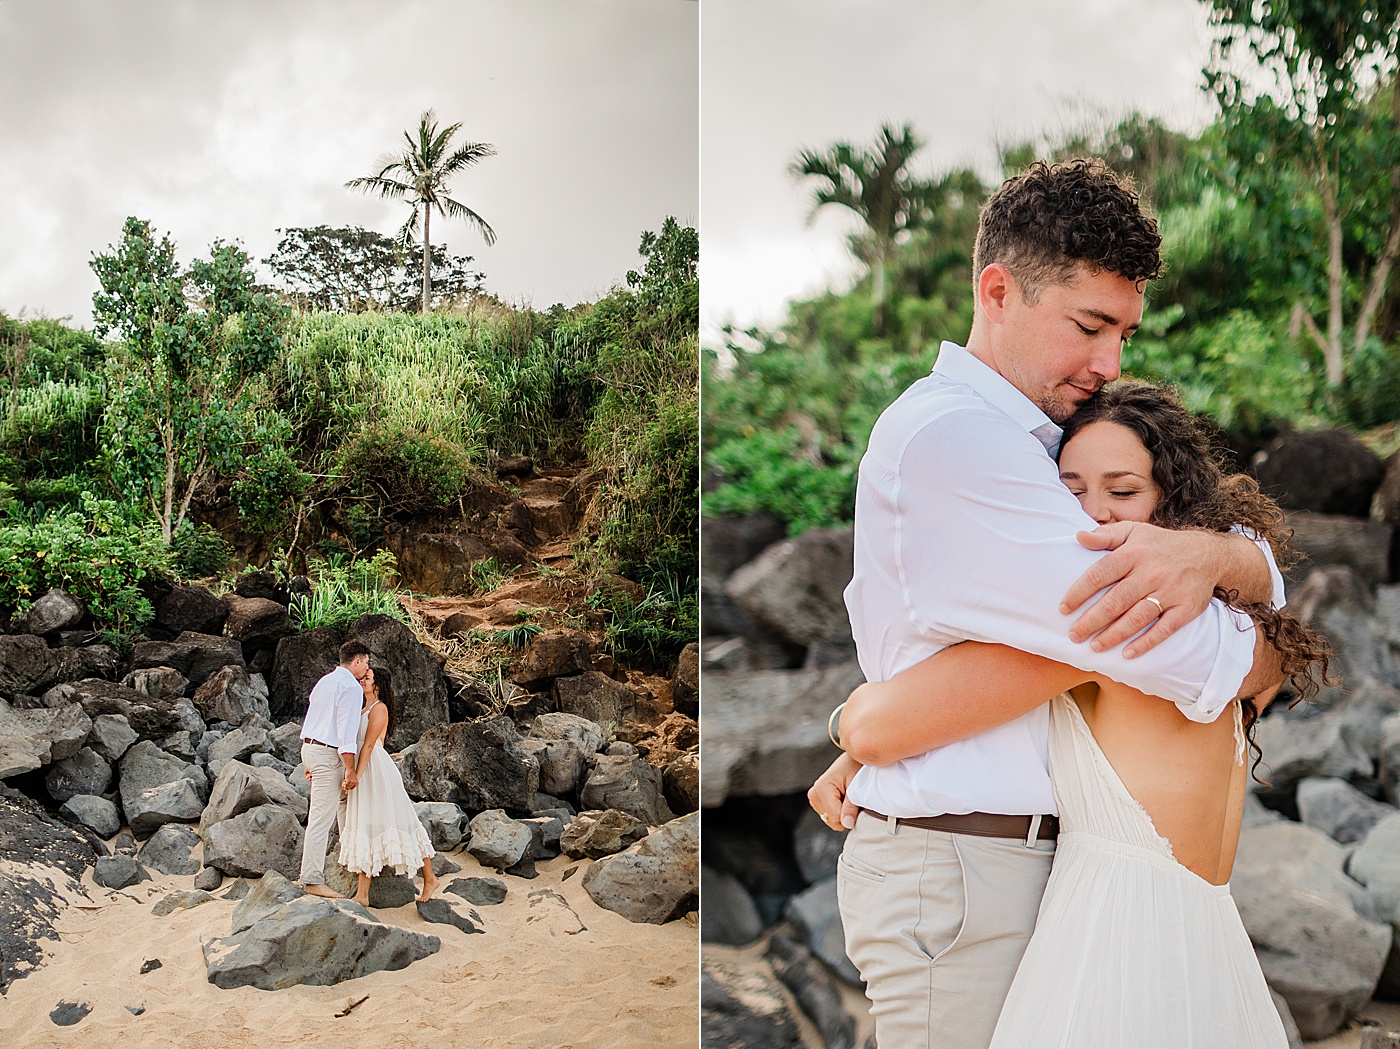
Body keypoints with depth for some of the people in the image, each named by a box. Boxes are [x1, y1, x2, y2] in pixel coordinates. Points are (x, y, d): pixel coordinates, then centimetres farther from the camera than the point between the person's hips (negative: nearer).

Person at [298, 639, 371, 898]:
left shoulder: (325, 681, 16)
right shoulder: (350, 686, -13)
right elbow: (346, 729, -20)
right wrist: (350, 769, -18)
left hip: (311, 748, 10)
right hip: (328, 754, -10)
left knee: (344, 797, 26)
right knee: (322, 817, -8)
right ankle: (312, 880, -7)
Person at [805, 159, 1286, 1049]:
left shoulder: (1045, 446, 16)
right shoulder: (944, 434, -15)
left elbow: (1266, 571, 7)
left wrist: (1215, 555, -16)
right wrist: (1265, 658, 1)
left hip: (1026, 854, 9)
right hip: (956, 872, -9)